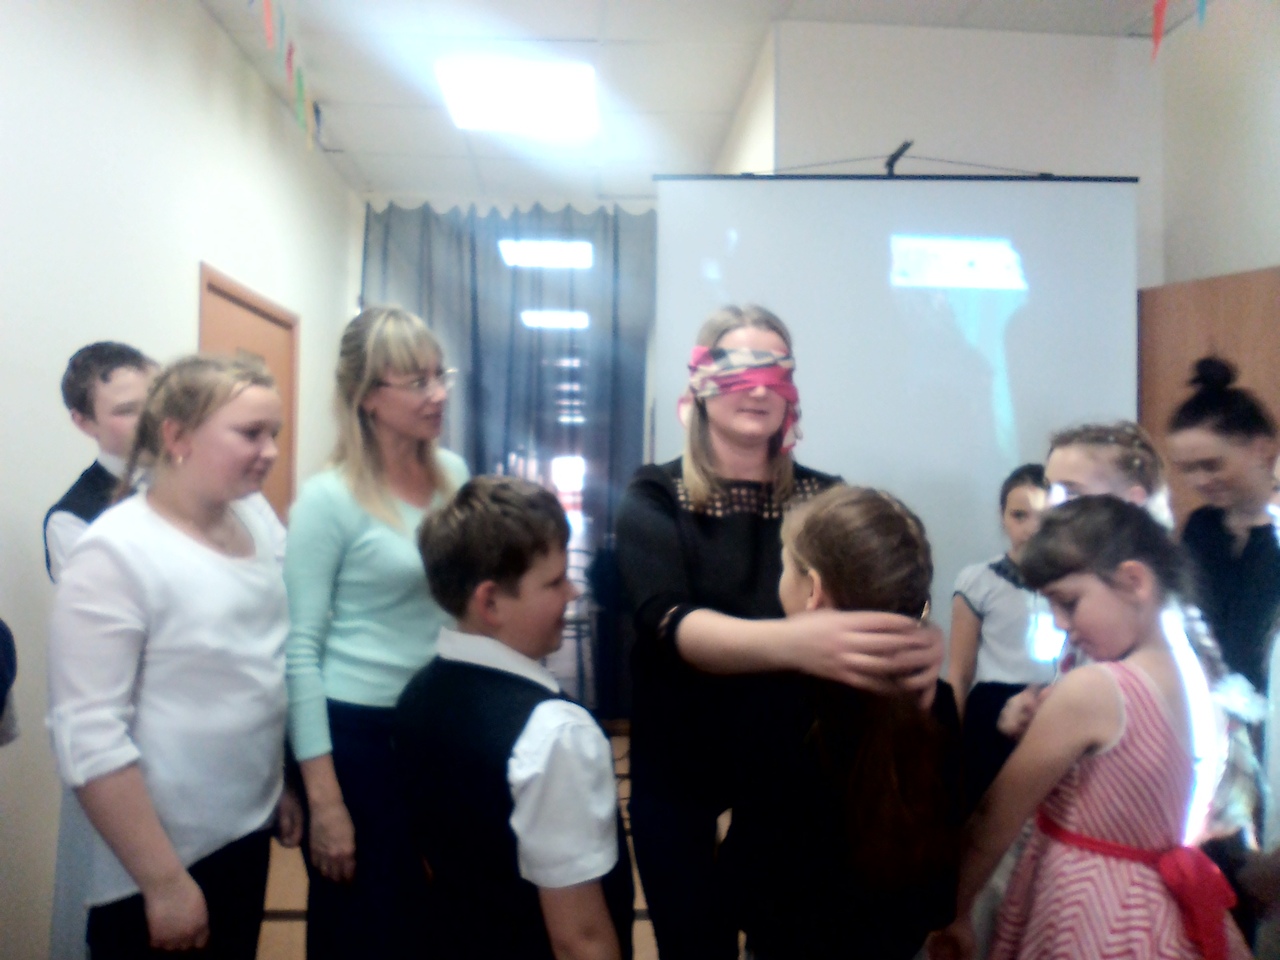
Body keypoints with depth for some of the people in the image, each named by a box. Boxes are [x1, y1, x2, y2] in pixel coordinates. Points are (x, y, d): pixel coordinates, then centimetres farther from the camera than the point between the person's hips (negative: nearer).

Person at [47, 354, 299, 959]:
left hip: (247, 833, 7)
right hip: (158, 864, -6)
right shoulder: (115, 553, -19)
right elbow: (88, 738, -21)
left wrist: (282, 785, 13)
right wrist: (164, 881, -18)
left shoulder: (258, 516, 0)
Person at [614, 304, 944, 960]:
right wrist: (792, 641, -45)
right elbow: (671, 625, -26)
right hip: (681, 782, -2)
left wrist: (917, 643, -37)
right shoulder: (656, 499, -10)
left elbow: (880, 603, -12)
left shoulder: (825, 498, -3)